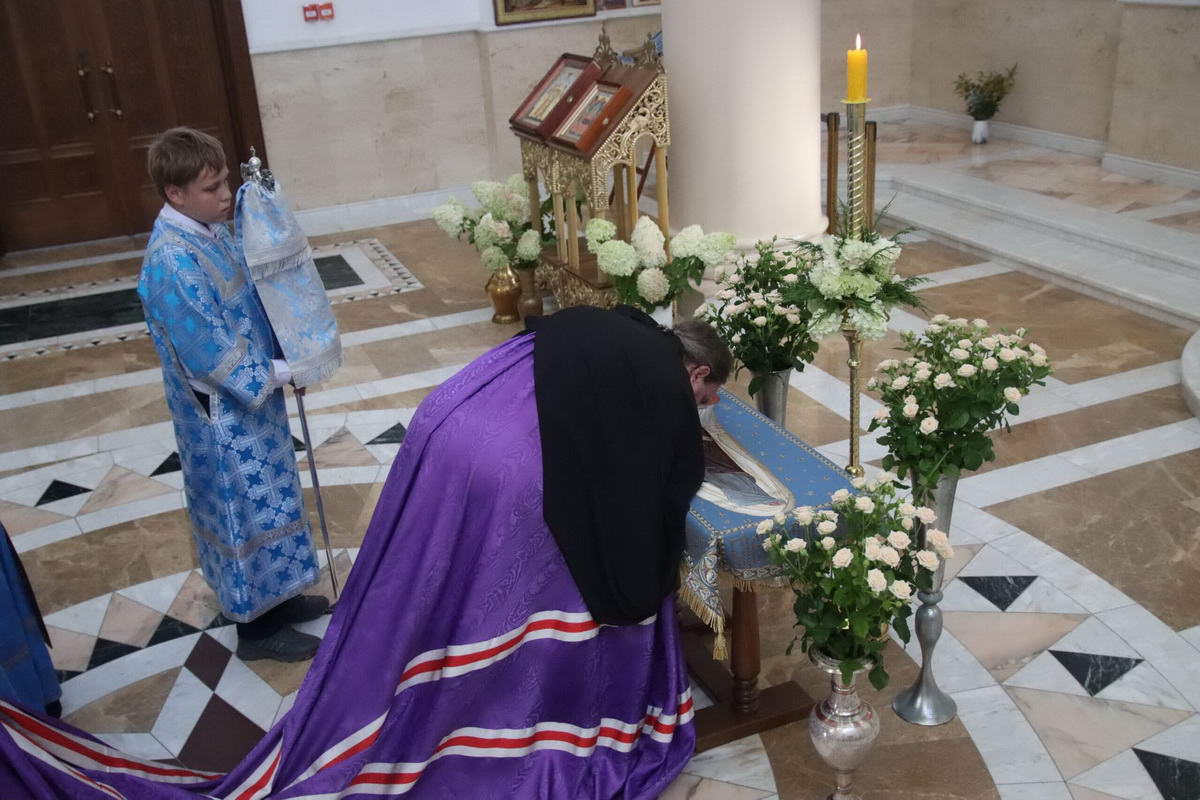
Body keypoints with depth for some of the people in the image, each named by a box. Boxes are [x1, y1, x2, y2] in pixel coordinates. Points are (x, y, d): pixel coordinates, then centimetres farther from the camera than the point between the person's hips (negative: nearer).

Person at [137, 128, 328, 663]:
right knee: (244, 509, 5)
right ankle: (256, 626, 23)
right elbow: (208, 353, -26)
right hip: (222, 412, -9)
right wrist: (278, 374, -17)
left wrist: (286, 353, 0)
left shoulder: (210, 229, 1)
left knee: (264, 498, 21)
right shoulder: (172, 262, -27)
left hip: (249, 394, 9)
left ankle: (275, 597, 39)